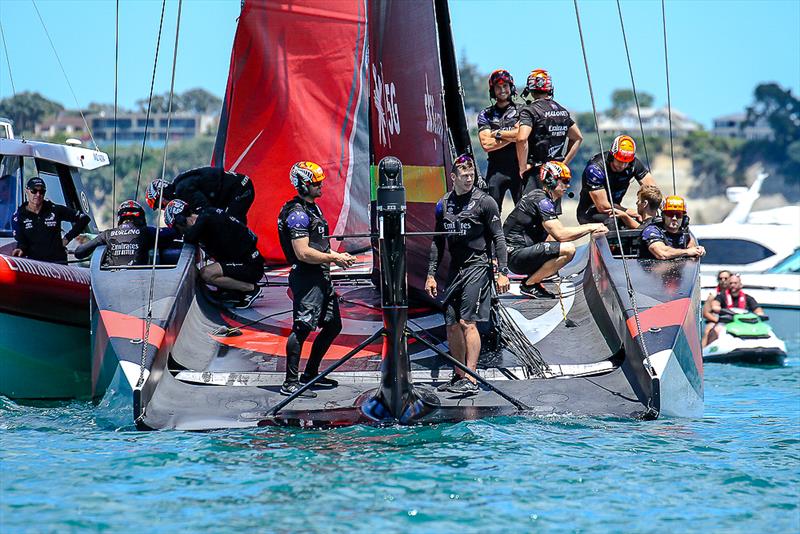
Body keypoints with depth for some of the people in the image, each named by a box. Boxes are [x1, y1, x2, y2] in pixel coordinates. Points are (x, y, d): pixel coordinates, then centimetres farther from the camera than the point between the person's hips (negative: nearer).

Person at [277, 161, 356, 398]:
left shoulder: (313, 208, 17)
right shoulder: (298, 214, -16)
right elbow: (303, 253, -23)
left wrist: (337, 255, 11)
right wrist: (334, 258, -16)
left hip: (321, 277, 11)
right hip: (306, 278, -11)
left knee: (333, 325, 15)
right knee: (302, 329, -9)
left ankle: (310, 375, 23)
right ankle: (290, 383, -6)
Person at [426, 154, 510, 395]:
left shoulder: (484, 201, -4)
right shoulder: (444, 204, 11)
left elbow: (498, 238, -4)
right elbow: (438, 242, 18)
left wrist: (503, 272, -11)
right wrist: (431, 274, 13)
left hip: (478, 266, -6)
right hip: (455, 269, 6)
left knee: (467, 321, -15)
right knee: (452, 325, 6)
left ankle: (471, 379, -16)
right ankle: (459, 377, 17)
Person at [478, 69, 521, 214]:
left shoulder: (521, 111, 8)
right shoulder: (485, 115, 13)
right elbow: (487, 145, -1)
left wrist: (499, 134, -4)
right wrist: (512, 135, -5)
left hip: (518, 168, -1)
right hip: (496, 170, 1)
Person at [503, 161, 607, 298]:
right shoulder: (542, 201, -15)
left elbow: (557, 232, 16)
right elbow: (561, 234, -21)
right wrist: (590, 227, -13)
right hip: (516, 255, -10)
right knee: (568, 249, -21)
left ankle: (532, 279, 9)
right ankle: (529, 285, -10)